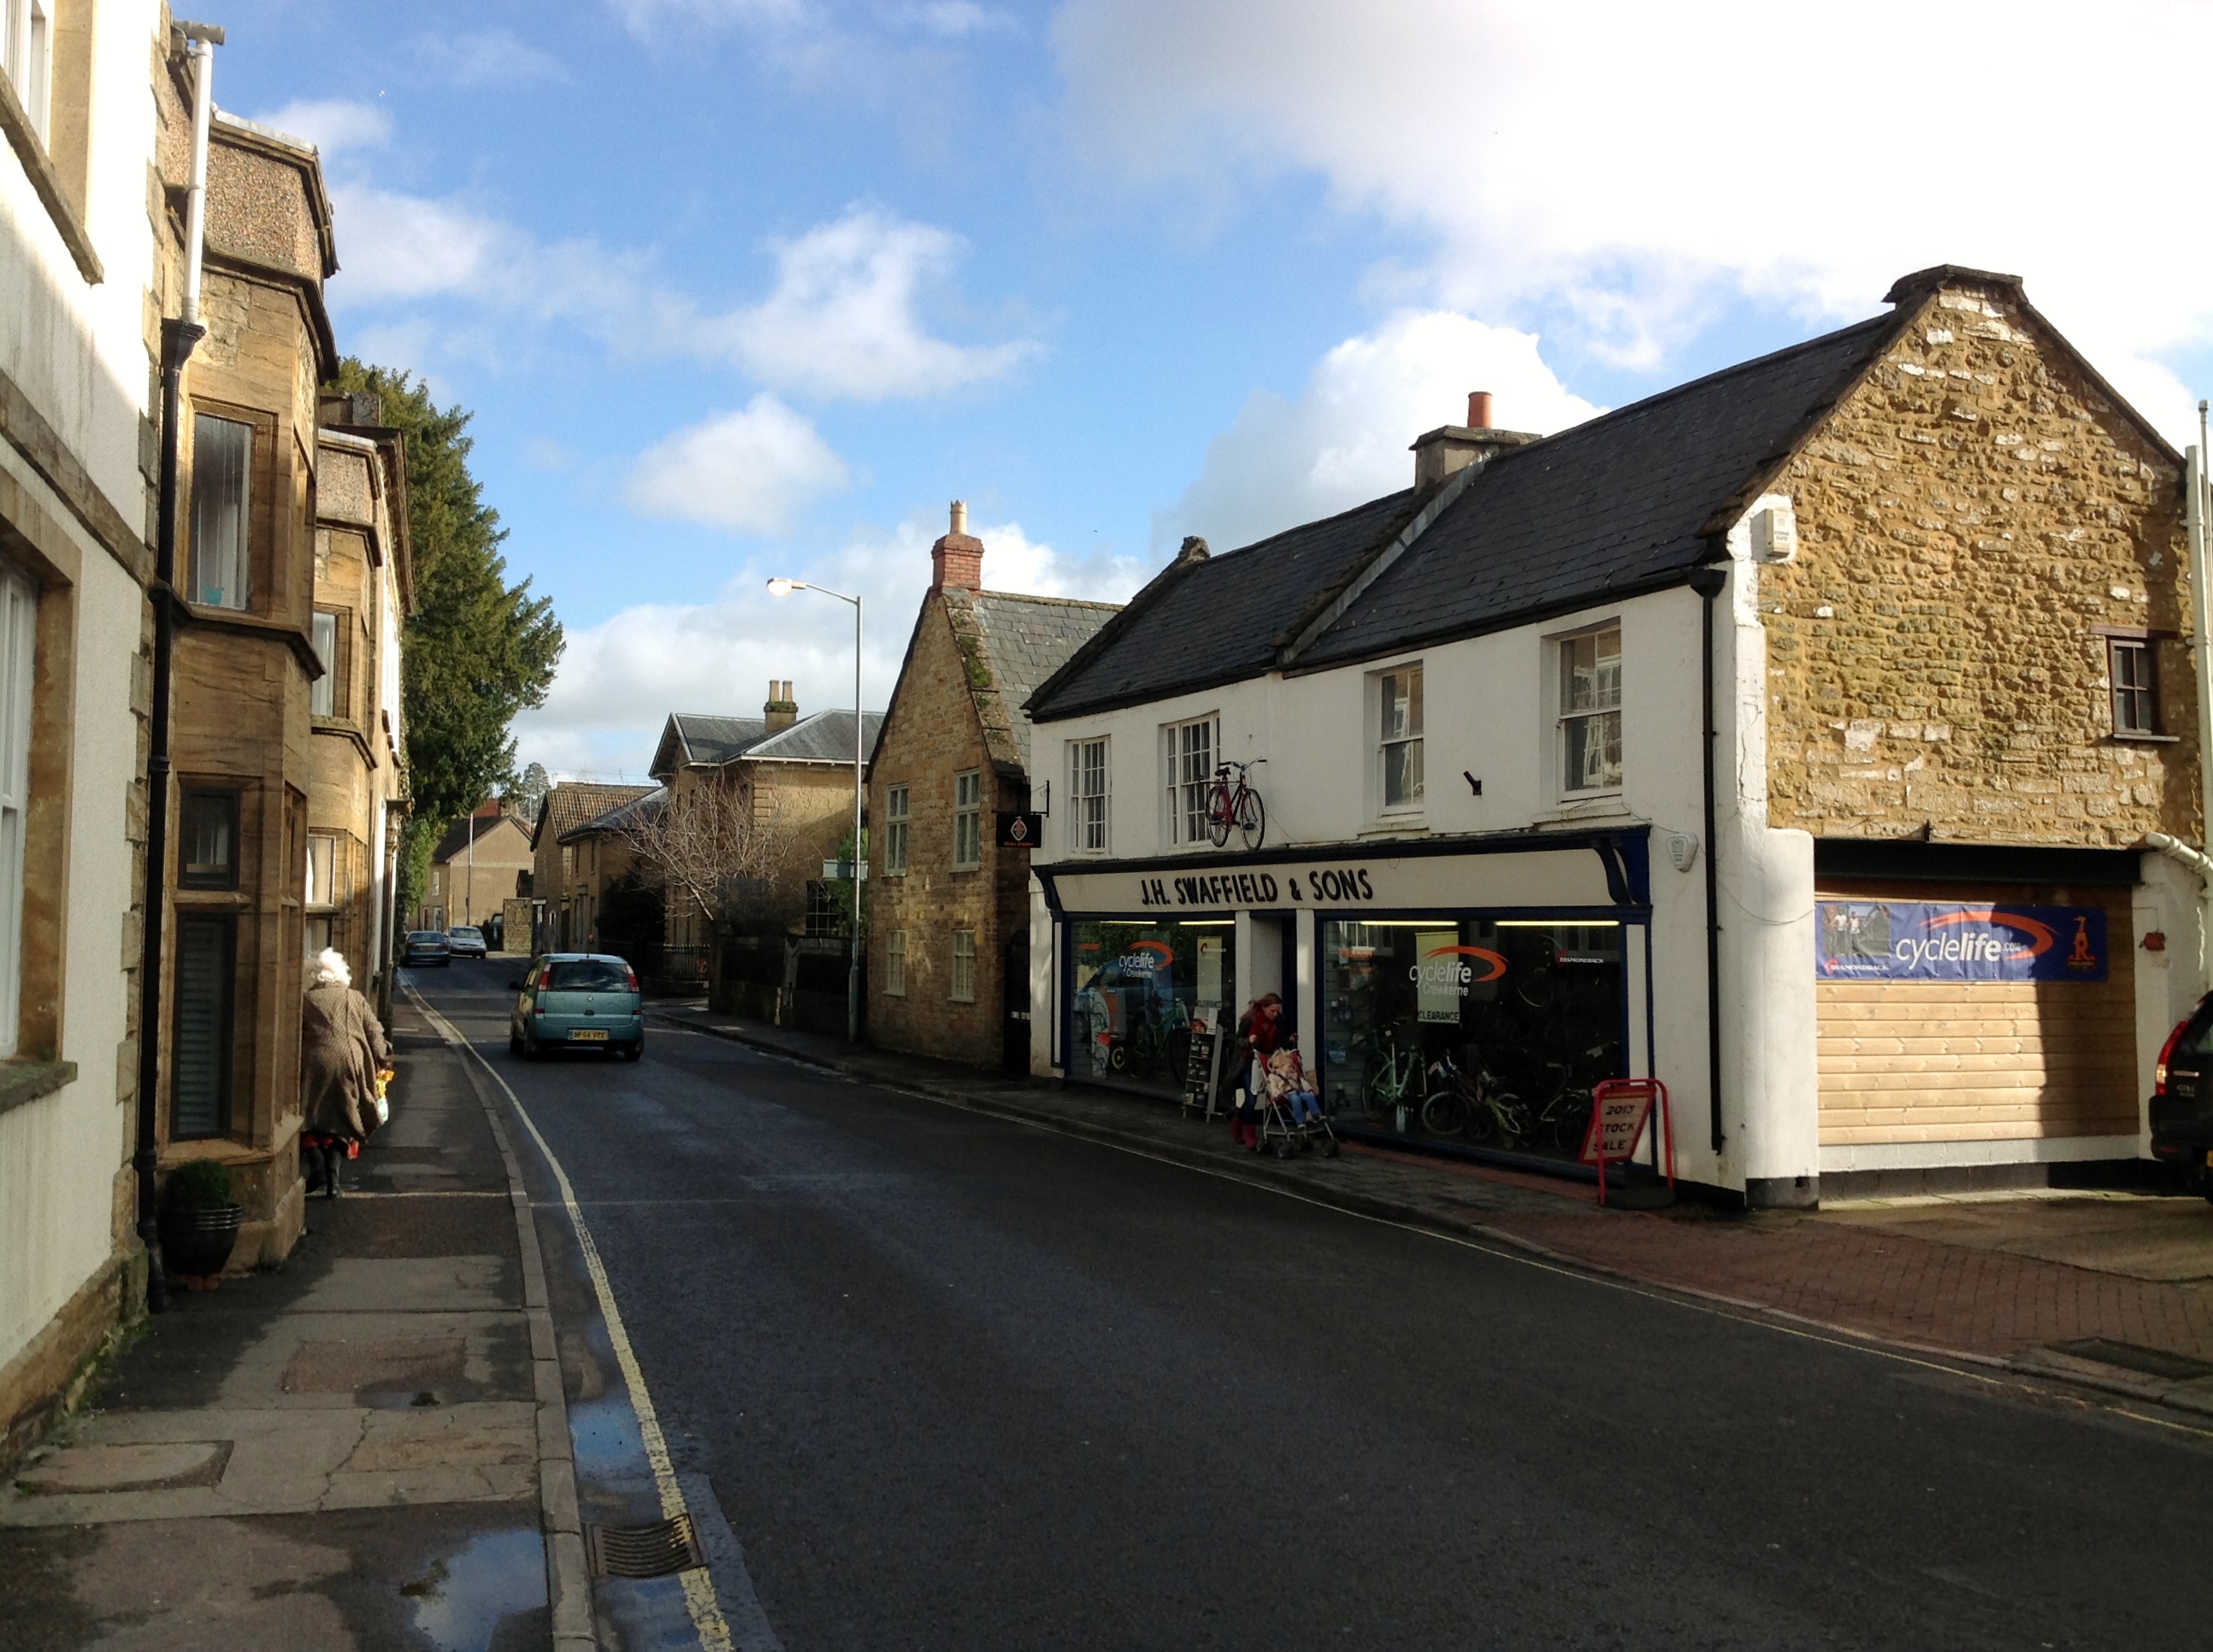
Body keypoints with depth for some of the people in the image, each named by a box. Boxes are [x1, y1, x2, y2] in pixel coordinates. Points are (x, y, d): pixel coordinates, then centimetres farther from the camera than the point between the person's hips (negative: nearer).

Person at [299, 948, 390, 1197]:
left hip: (315, 1066, -2)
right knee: (339, 1122, 10)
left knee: (309, 1120, 12)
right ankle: (333, 1181, 4)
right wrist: (381, 1062, 15)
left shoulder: (306, 1001, 5)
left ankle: (317, 1169, -6)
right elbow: (375, 1034, 8)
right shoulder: (356, 999, 10)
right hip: (349, 1064, 2)